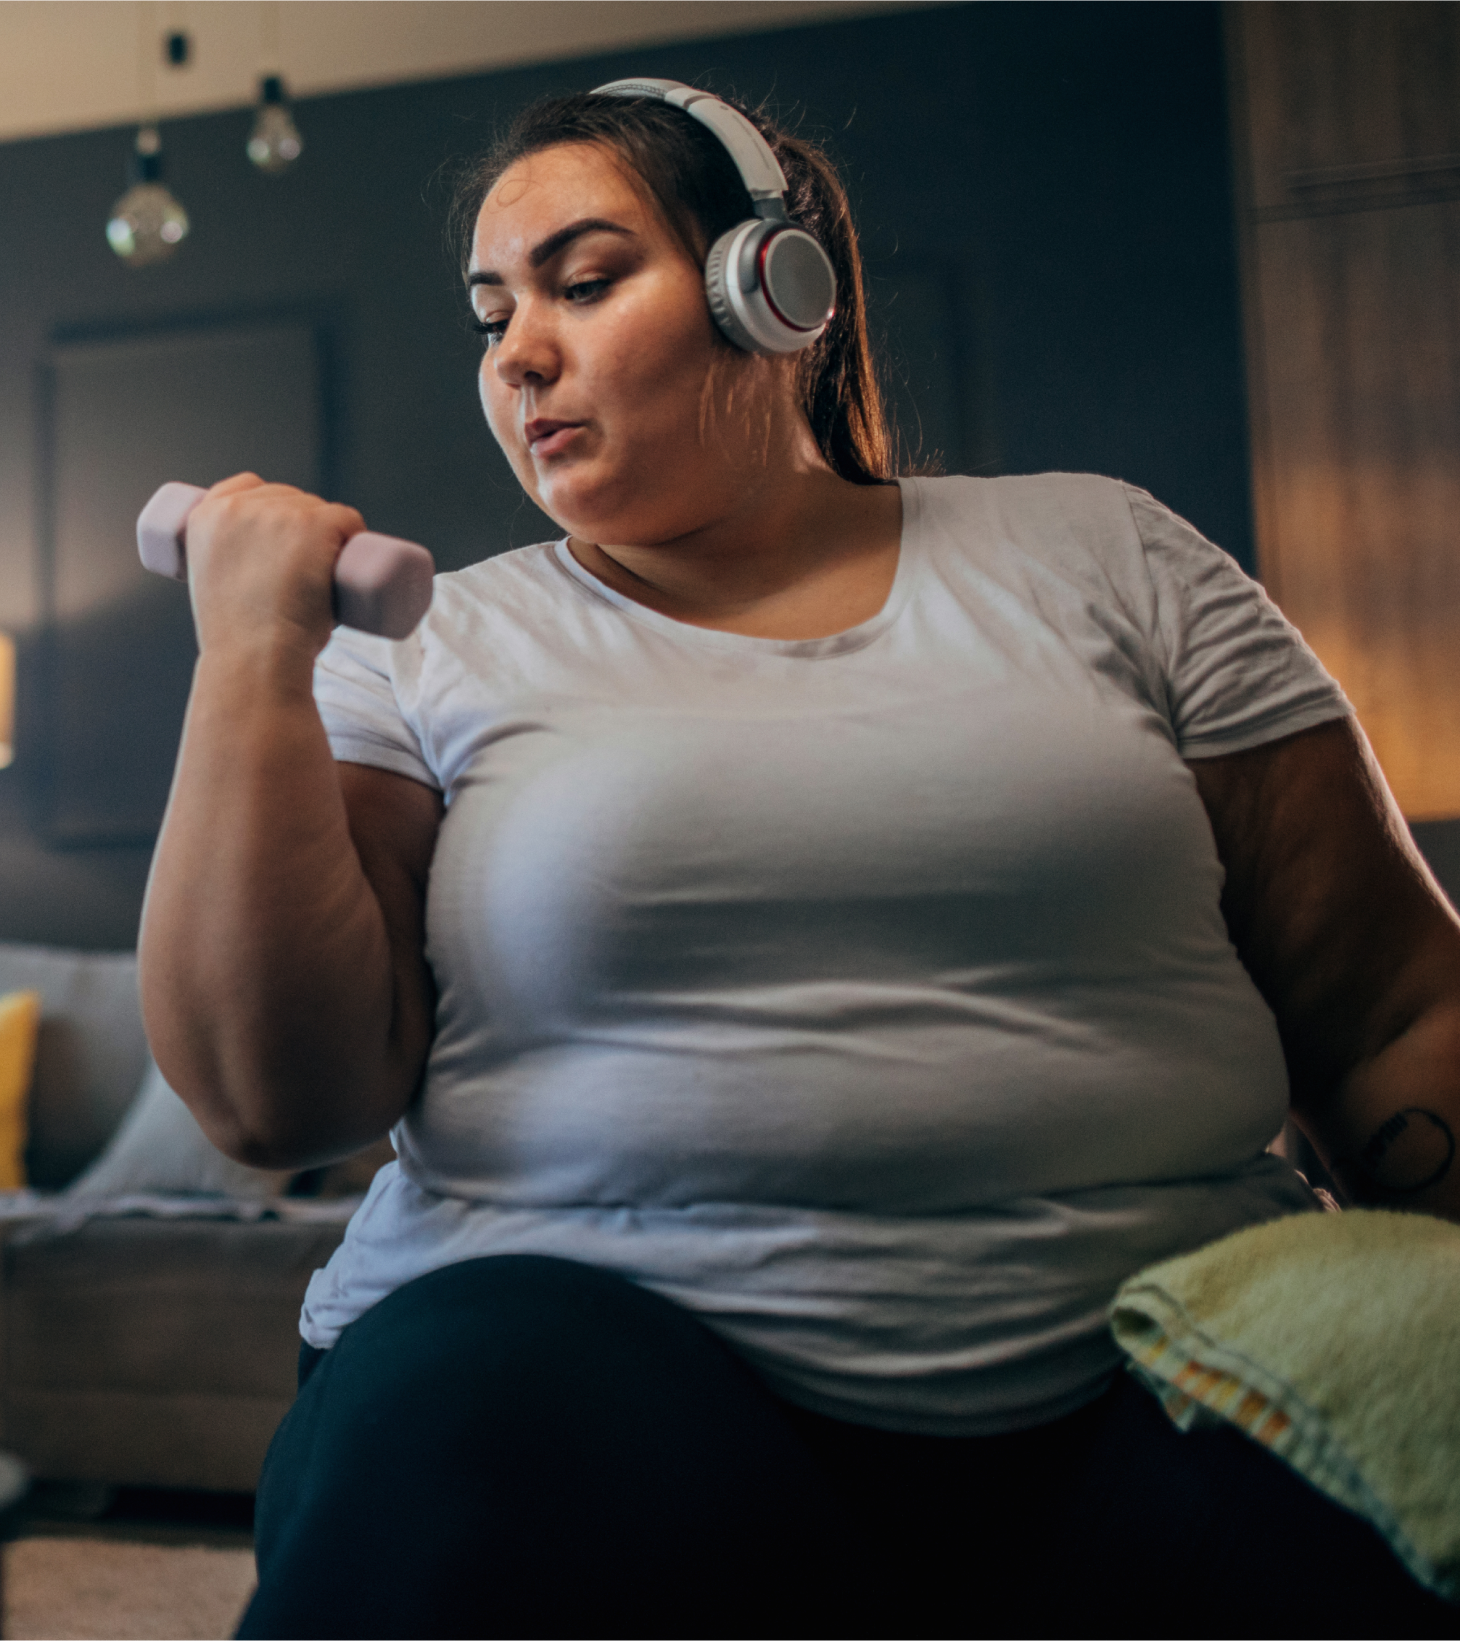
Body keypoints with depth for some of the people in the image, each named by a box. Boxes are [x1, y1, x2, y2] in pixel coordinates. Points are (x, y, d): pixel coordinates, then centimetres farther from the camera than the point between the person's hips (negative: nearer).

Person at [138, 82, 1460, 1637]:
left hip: (1146, 1363, 2)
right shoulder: (428, 655, 9)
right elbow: (270, 1095, -1)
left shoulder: (1099, 557, 10)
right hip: (605, 1341, 0)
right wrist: (253, 657, -6)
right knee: (484, 1442, -32)